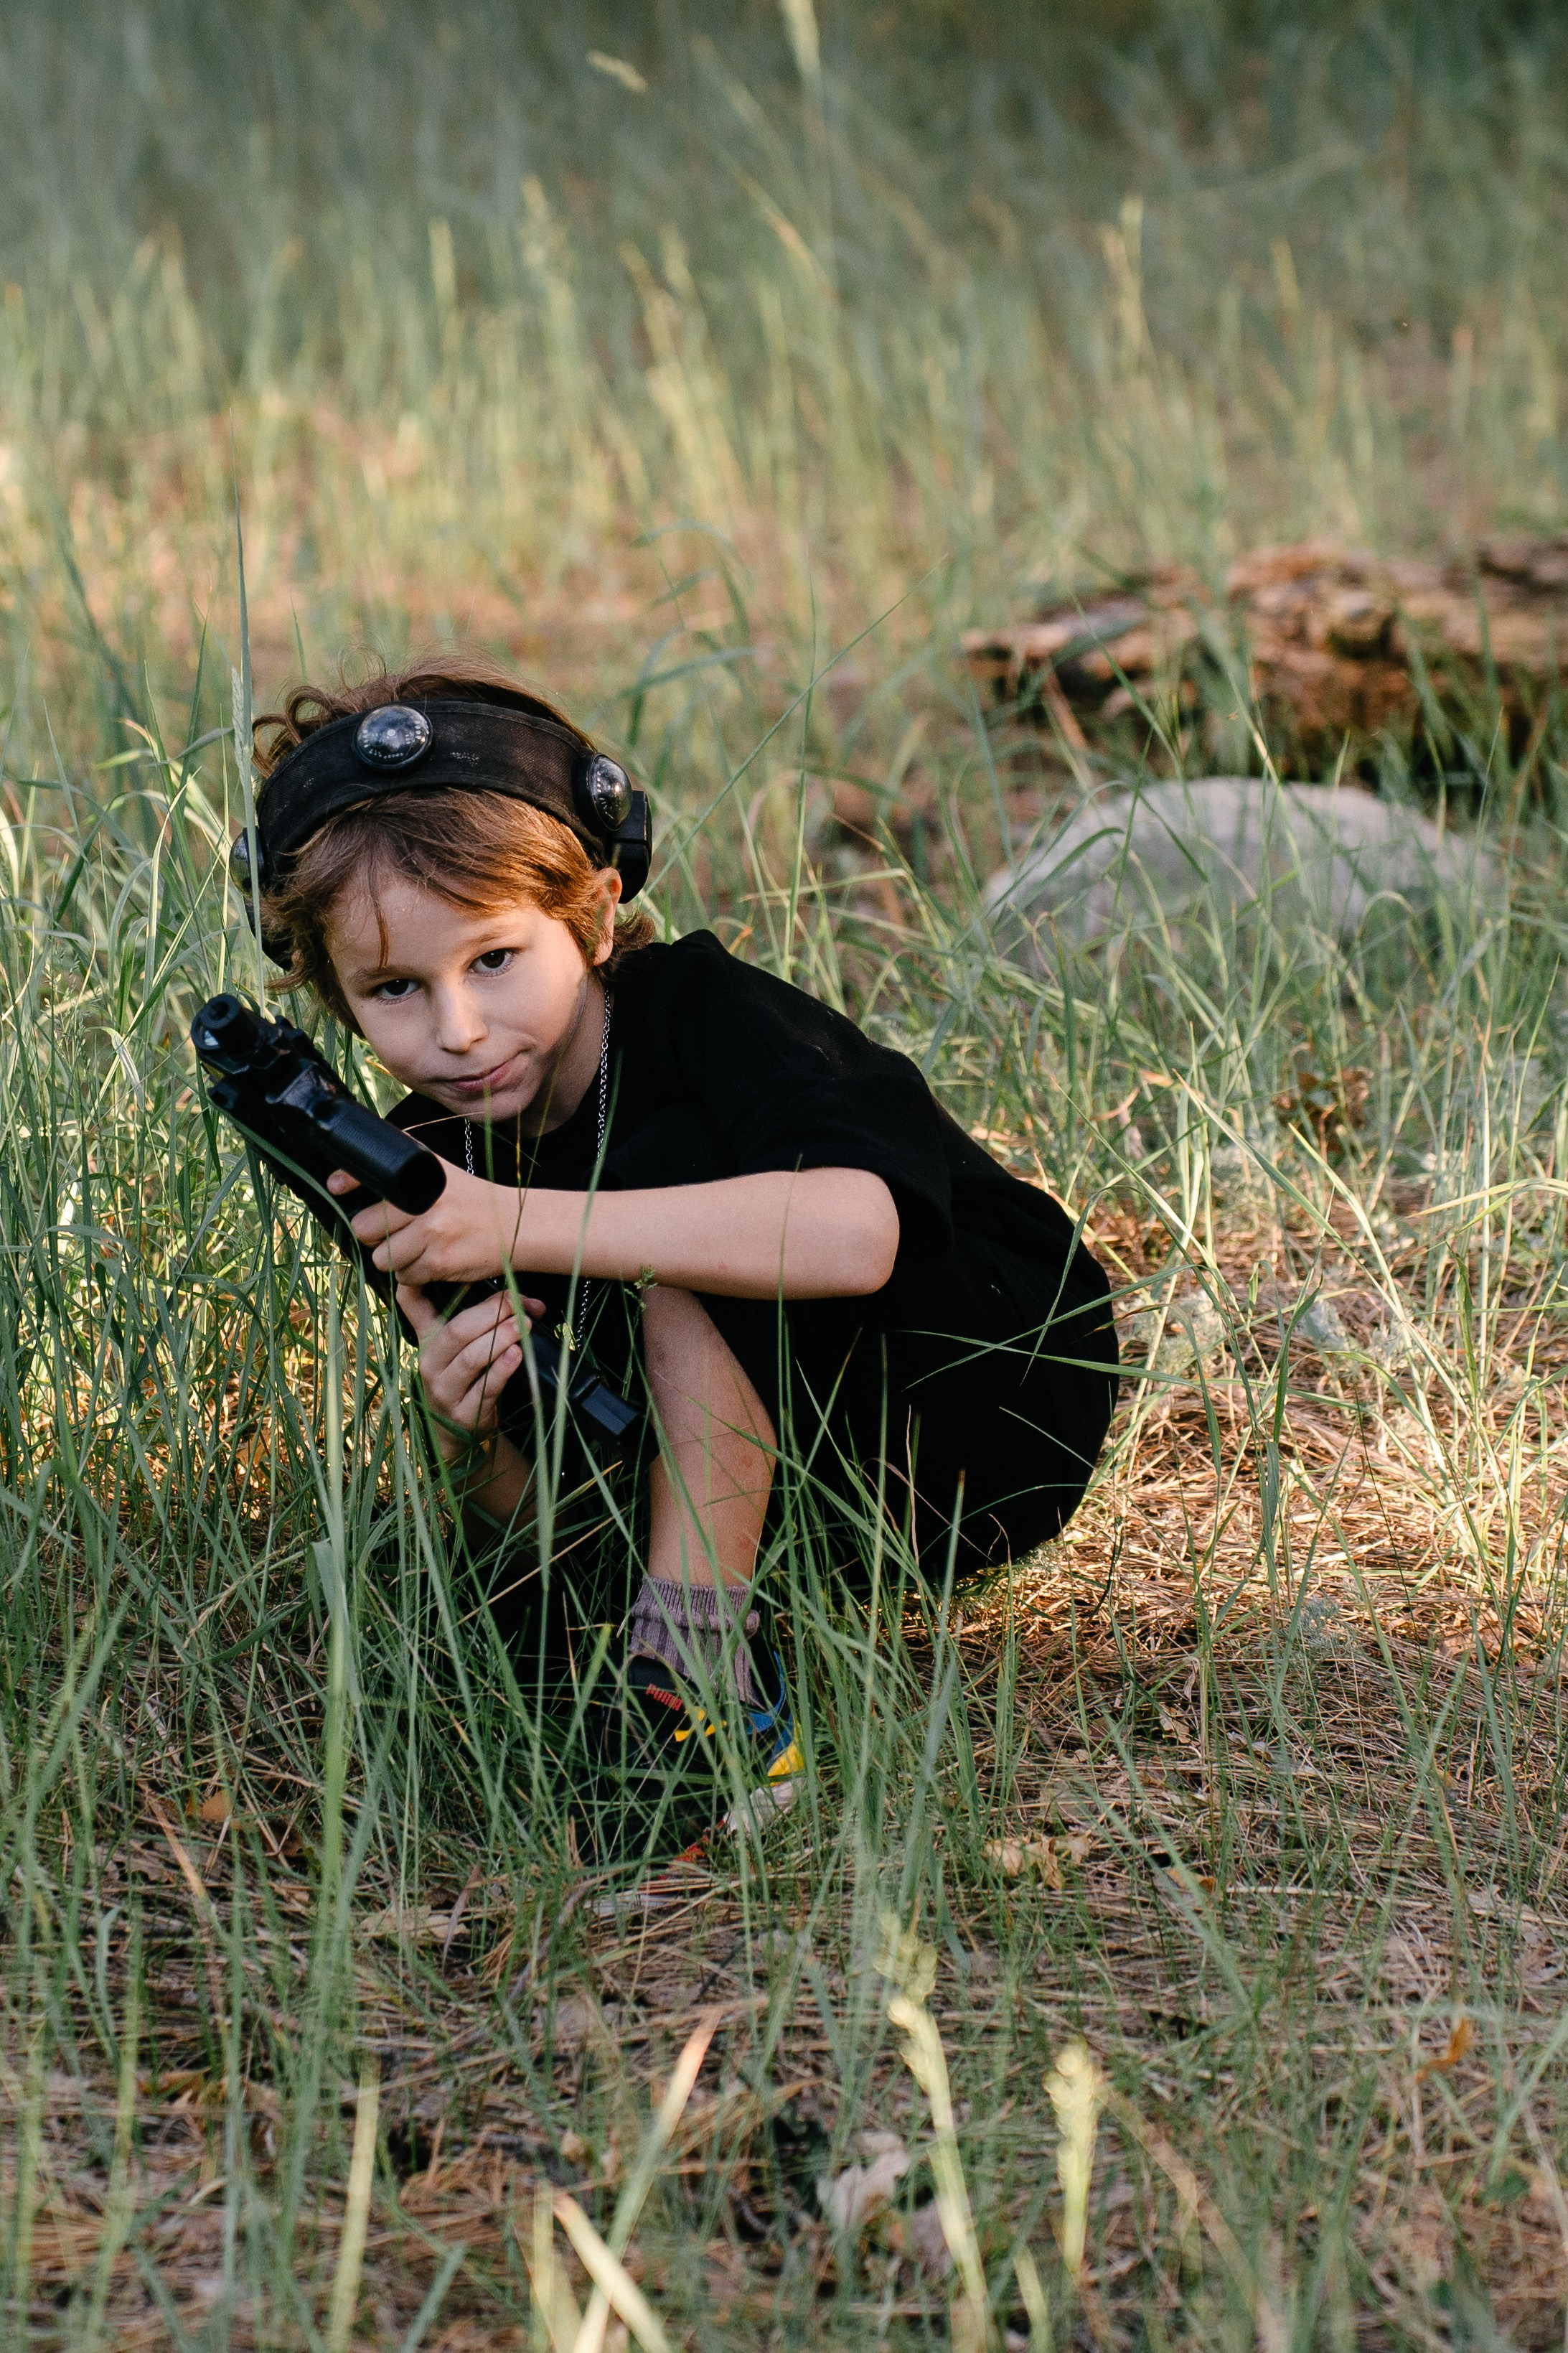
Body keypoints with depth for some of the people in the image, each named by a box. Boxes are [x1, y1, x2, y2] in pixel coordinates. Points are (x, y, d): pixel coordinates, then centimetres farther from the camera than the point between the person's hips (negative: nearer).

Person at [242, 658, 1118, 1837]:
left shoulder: (699, 1011, -21)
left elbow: (859, 1233, -43)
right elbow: (528, 1515, -6)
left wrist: (518, 1225, -44)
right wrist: (472, 1444, -31)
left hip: (1005, 1411, -6)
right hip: (821, 1493, 6)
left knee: (666, 1168, -28)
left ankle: (704, 1657, -27)